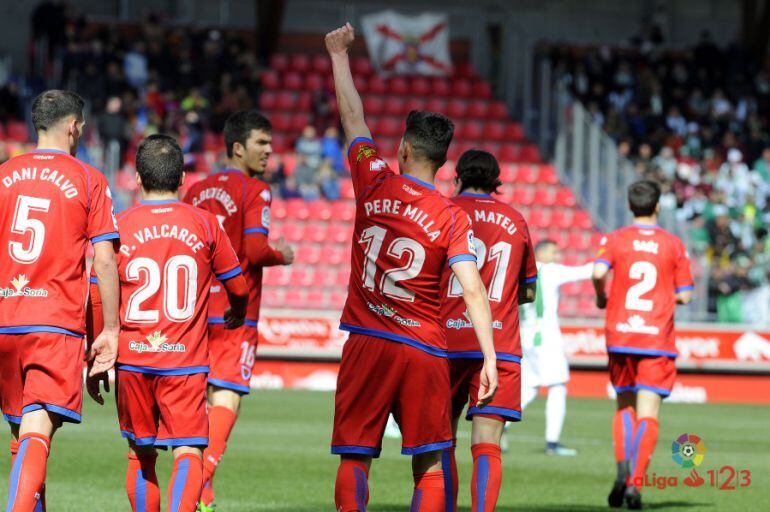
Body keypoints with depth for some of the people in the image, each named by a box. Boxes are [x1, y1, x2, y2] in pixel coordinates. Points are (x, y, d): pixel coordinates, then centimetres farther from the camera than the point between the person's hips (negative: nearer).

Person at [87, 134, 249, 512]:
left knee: (140, 456, 15)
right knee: (188, 453, -5)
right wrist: (237, 314, 35)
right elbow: (237, 286, 11)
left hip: (132, 362, 1)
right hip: (186, 362, -1)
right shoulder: (204, 224, 1)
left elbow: (97, 299, 0)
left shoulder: (120, 227, 0)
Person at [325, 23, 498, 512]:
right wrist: (490, 358, -12)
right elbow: (473, 291, -13)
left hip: (366, 344, 1)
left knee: (354, 459, 3)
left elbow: (354, 119, 16)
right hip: (424, 351, -1)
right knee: (430, 466, 5)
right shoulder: (452, 218, -4)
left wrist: (340, 56, 29)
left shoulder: (374, 183, 1)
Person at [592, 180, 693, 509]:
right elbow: (684, 295, 2)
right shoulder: (674, 245, 3)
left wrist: (601, 297, 3)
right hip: (658, 338, -1)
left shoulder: (615, 240, 2)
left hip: (620, 334, 1)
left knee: (625, 406, 17)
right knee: (648, 415, -3)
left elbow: (598, 271, -16)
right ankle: (635, 482, -17)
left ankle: (623, 465, -6)